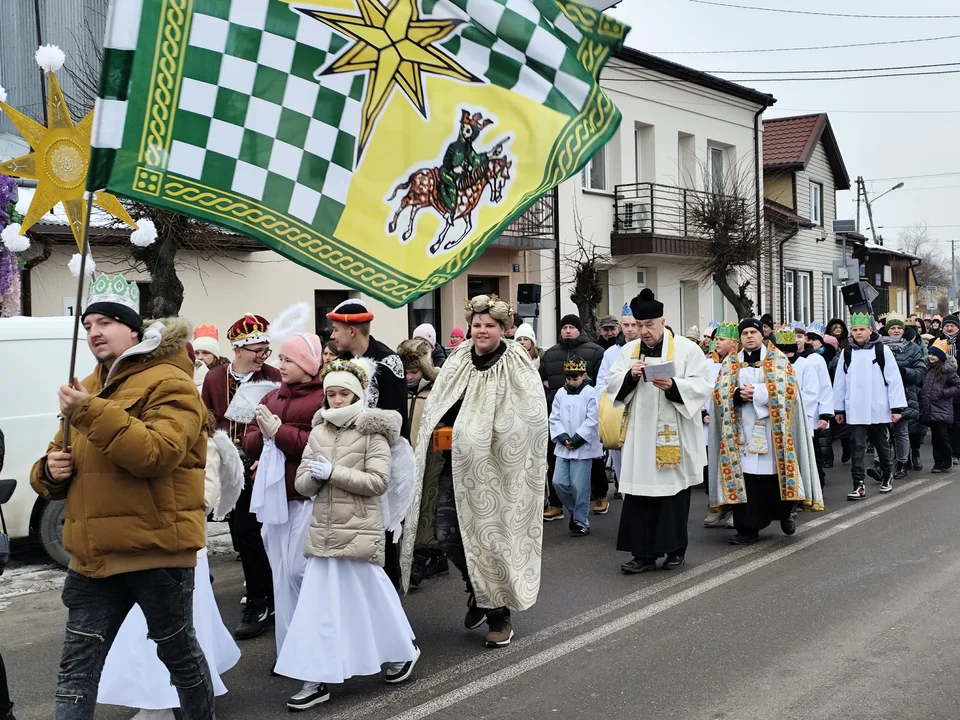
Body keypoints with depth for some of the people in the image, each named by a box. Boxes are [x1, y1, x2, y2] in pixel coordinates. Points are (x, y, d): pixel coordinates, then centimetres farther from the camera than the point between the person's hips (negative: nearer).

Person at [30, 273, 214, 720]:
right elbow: (53, 475, 22)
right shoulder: (88, 389, 16)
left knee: (178, 652, 13)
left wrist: (92, 413, -28)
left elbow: (157, 453, -26)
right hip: (94, 554, 7)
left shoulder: (168, 383, -9)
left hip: (156, 550, -6)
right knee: (77, 667, 4)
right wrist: (50, 471, -2)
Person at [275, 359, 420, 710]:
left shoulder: (372, 432, -6)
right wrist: (314, 476, -14)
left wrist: (333, 473, -18)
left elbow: (378, 482, -14)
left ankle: (403, 651, 32)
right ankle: (316, 680, 8)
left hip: (359, 531, -4)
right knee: (319, 604, 3)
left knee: (368, 598, 8)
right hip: (323, 532, 5)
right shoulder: (318, 432, 9)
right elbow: (301, 483, 9)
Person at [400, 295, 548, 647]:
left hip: (496, 469, -5)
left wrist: (485, 435, -15)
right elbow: (436, 408, 17)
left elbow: (533, 418, -14)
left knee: (491, 537, 0)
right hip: (458, 465, 5)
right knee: (446, 534, 3)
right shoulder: (458, 363, 7)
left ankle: (499, 614, 18)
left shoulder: (517, 368, -8)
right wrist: (442, 431, 0)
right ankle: (478, 590, 30)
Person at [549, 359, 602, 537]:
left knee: (579, 486, -4)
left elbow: (592, 420, -9)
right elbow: (554, 418, 7)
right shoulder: (560, 393, 9)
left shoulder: (591, 393, -4)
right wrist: (562, 437, -7)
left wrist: (577, 438, -14)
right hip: (563, 447, 5)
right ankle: (574, 512, 22)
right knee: (559, 482, 0)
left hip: (583, 447, -5)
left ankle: (581, 522, 8)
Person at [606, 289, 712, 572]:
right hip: (640, 435, 3)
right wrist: (629, 375, -12)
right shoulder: (628, 350, 10)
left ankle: (675, 549, 18)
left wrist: (674, 386, -24)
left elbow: (703, 387, -9)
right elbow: (611, 384, 7)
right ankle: (643, 553, 8)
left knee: (674, 491, 5)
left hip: (675, 434, -3)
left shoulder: (687, 349, -3)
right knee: (639, 492, 1)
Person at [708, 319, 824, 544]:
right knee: (744, 477, -3)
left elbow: (787, 388, -7)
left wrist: (755, 393, -14)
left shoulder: (777, 360, 5)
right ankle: (747, 528, 0)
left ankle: (784, 513, 26)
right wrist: (738, 395, -16)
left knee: (773, 475, -1)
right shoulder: (730, 363, 13)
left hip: (771, 428, -2)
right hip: (742, 429, 2)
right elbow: (719, 392, 4)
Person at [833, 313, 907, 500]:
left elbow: (894, 379, -5)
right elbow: (839, 382, 8)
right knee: (857, 448, -3)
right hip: (855, 411, 1)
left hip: (879, 409, -1)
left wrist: (897, 407, -9)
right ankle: (859, 485, -2)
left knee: (883, 446, 14)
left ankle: (887, 476, 35)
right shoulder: (846, 353, 4)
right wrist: (839, 409, 8)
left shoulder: (882, 350, -4)